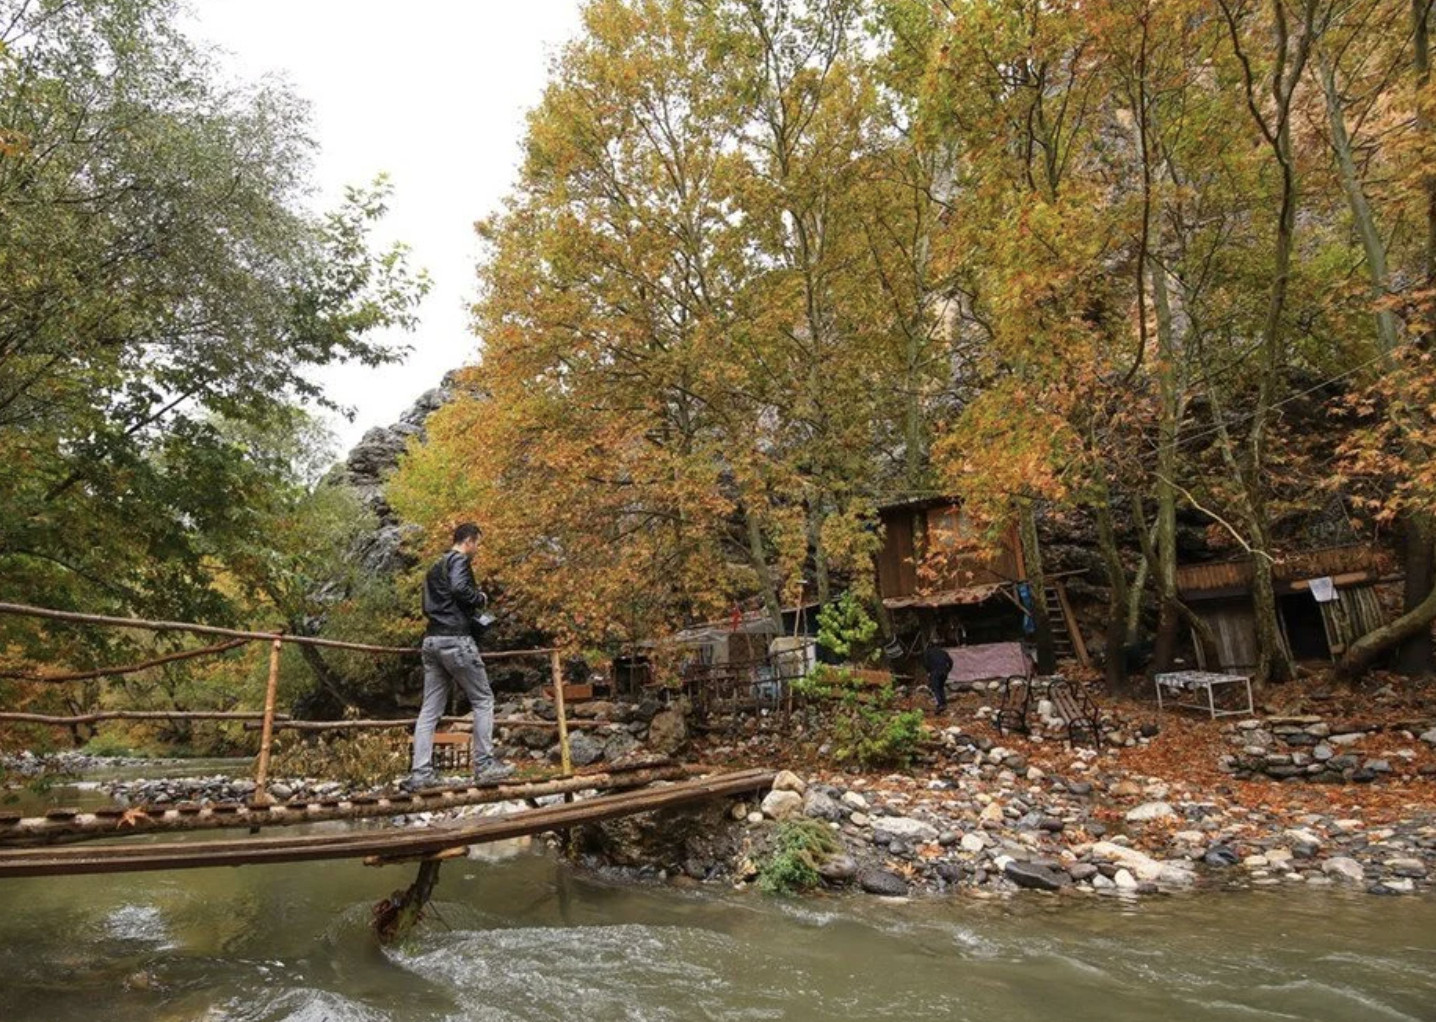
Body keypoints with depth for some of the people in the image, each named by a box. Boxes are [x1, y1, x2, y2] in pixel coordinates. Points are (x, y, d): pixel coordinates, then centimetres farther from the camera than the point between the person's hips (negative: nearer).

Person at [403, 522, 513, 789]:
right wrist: (481, 598, -6)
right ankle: (484, 764, 2)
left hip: (432, 640, 9)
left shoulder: (435, 567, 23)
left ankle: (420, 773, 3)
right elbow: (460, 588, -25)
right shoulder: (459, 560, -5)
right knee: (483, 700, 2)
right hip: (456, 640, -9)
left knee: (430, 709, 6)